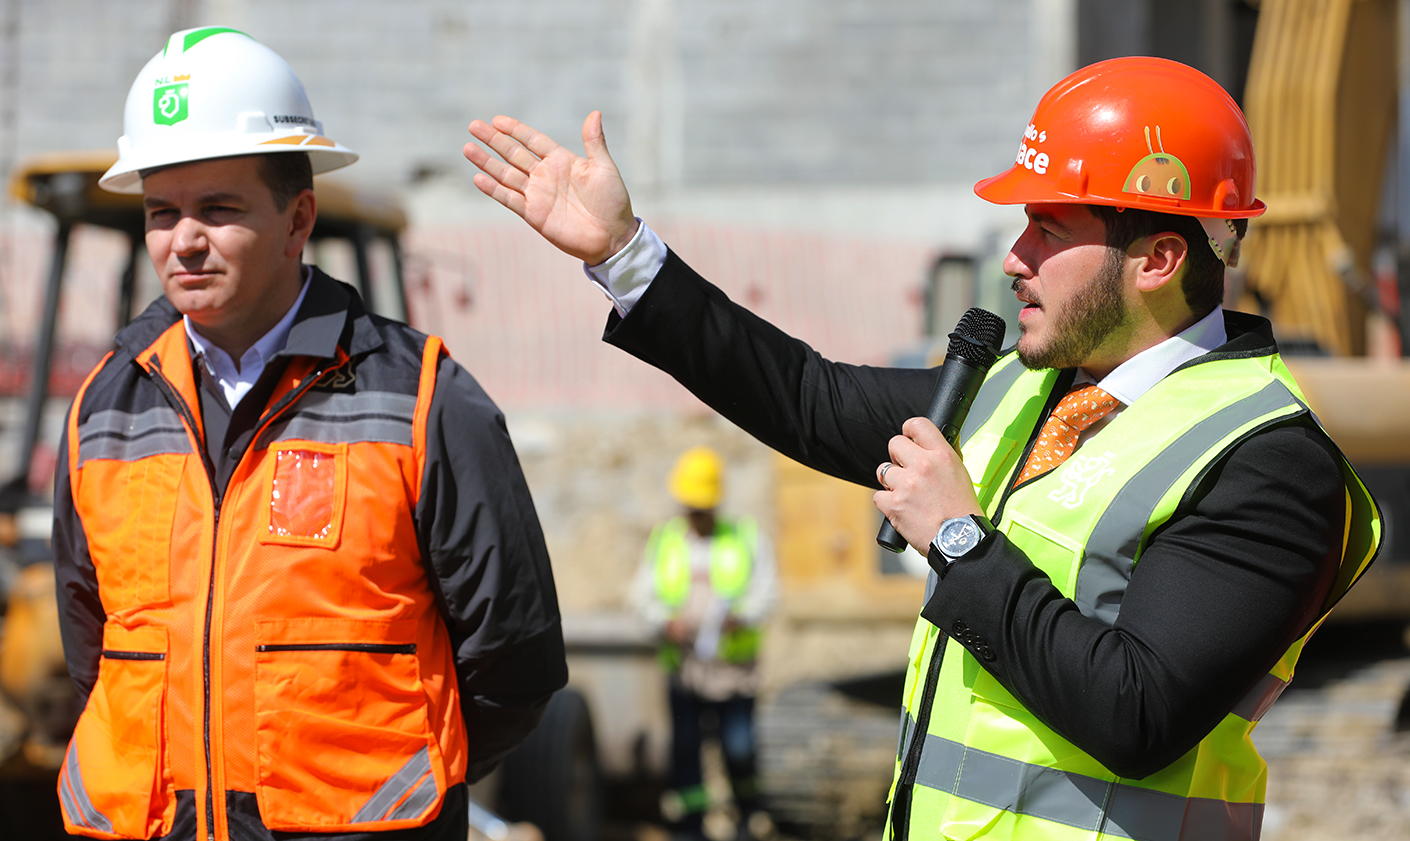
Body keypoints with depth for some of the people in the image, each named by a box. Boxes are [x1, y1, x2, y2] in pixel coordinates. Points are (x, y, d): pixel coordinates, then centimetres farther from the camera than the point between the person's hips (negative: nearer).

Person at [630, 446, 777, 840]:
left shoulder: (747, 537, 7)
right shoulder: (663, 540, 11)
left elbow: (766, 589, 0)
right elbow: (642, 590, 6)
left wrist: (742, 617, -21)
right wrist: (665, 621, -15)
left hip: (734, 669, -2)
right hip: (683, 664, 2)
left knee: (738, 748, -6)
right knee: (685, 748, 0)